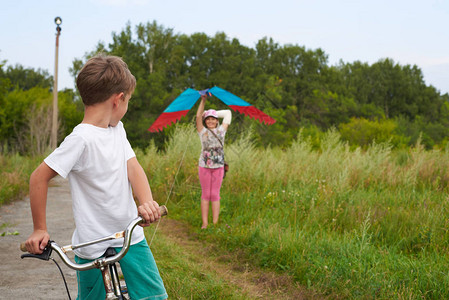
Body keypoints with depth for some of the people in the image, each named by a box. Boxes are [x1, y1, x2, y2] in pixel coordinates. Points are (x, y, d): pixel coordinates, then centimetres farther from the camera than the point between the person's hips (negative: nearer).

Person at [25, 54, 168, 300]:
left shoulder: (118, 129, 4)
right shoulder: (82, 139, -19)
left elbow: (133, 168, -3)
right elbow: (39, 178, -14)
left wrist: (147, 202, -23)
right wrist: (40, 229, -7)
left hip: (130, 235, 6)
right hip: (92, 242, -5)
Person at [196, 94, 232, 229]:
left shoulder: (221, 130, 7)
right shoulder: (203, 131, 2)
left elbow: (228, 113, 16)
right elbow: (198, 116, -12)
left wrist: (215, 113, 12)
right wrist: (203, 100, -19)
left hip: (218, 167, 1)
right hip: (204, 166, -1)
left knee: (215, 195, 3)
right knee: (205, 194, 4)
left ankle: (215, 222, 6)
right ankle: (204, 223, 8)